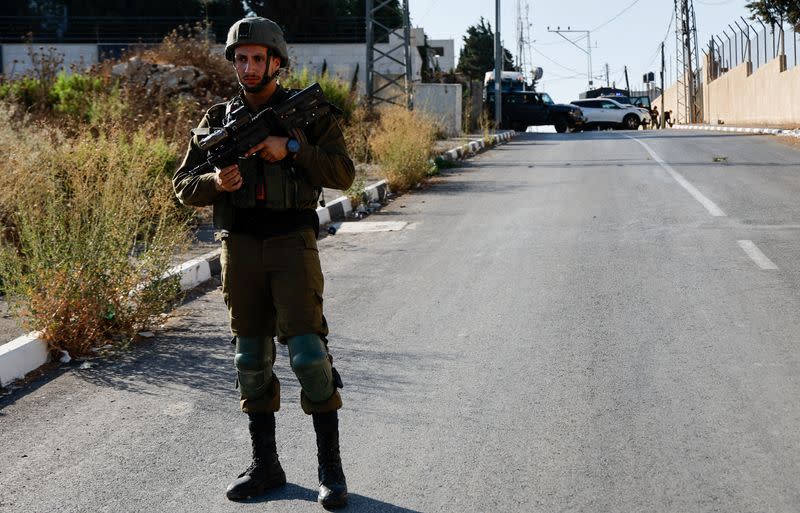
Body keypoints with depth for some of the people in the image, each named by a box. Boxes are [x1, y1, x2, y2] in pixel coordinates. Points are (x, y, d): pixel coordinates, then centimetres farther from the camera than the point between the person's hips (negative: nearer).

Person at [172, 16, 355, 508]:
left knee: (308, 350, -11)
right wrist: (215, 182, -12)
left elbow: (343, 173, -5)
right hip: (240, 248, 4)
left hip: (292, 244, -3)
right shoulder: (217, 121, 10)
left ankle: (331, 466, -1)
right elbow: (183, 186, 10)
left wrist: (290, 149, -17)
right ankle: (266, 464, 19)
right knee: (252, 357, 9)